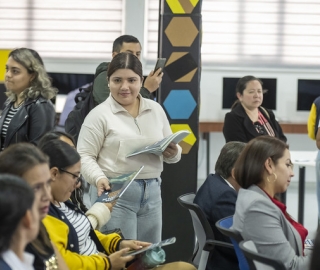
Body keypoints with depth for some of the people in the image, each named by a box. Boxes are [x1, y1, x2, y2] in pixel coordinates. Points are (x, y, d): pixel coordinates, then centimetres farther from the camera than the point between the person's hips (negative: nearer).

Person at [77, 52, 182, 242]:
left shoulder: (156, 110, 11)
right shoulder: (99, 115, -4)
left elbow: (173, 151, 17)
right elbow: (85, 156, -6)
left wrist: (173, 153, -5)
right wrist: (99, 178, -23)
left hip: (152, 192, 5)